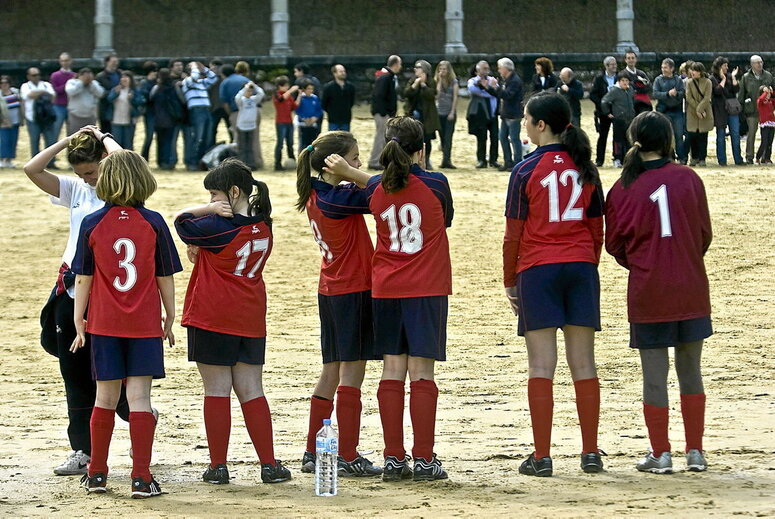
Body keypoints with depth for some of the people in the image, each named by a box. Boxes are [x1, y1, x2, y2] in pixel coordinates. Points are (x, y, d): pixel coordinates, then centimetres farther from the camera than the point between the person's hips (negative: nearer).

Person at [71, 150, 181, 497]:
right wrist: (169, 319, 12)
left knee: (105, 399, 11)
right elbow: (165, 277, 1)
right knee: (139, 397, -1)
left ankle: (97, 474, 18)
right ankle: (141, 478, -5)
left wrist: (79, 322, 9)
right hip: (145, 324, -1)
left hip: (104, 324, 1)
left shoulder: (92, 224, -3)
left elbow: (83, 278, 0)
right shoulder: (153, 223, -4)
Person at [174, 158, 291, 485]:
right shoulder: (262, 228, 7)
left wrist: (210, 209, -10)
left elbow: (181, 222, -4)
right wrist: (206, 239, -3)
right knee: (251, 391, 8)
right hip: (250, 320, 6)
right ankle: (269, 465, 4)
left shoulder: (221, 227, -15)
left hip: (213, 320, -6)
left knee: (217, 391, 1)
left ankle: (218, 466, 4)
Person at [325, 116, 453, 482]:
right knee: (422, 374, -2)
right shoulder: (435, 185, -7)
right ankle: (424, 460, -2)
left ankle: (393, 459, 6)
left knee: (392, 373, 6)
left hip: (385, 290, 3)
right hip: (426, 290, -3)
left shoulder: (376, 191, 0)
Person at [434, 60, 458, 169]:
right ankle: (445, 159, 11)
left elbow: (455, 97, -2)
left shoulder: (453, 82, 1)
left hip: (450, 112, -2)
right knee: (442, 137, 4)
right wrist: (439, 81, -12)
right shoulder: (436, 81, 3)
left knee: (448, 137, -8)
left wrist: (452, 112, -9)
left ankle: (446, 160, -11)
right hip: (439, 112, 2)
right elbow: (437, 94, -11)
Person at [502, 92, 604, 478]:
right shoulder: (585, 170, 6)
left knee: (541, 367, -2)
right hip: (581, 267, 4)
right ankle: (590, 453, 8)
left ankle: (541, 457, -3)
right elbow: (597, 228, 11)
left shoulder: (527, 171, -6)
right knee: (583, 364, 6)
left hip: (538, 269, -4)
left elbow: (514, 234, -4)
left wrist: (510, 282, 5)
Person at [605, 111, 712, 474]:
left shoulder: (623, 188, -5)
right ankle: (695, 451, 12)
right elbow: (705, 233, 3)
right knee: (690, 372, 10)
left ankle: (660, 454, 7)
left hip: (647, 293, -1)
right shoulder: (688, 179, -3)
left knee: (654, 375, 5)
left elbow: (614, 243, 2)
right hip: (691, 290, 1)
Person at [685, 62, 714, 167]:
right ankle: (694, 158, 14)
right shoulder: (689, 82, 4)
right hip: (692, 114, 2)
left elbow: (707, 98, -8)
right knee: (692, 136, 0)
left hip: (705, 114, -2)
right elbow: (689, 98, -3)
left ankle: (702, 158, 7)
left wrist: (699, 109, -17)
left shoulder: (707, 82, -2)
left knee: (703, 137, 0)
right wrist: (697, 110, -12)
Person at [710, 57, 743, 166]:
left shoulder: (729, 77, 11)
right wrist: (723, 78, -10)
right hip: (720, 110, -4)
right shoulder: (713, 79, -2)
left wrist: (733, 77, -4)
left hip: (732, 109, 4)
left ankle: (738, 159, 5)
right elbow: (718, 91, -15)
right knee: (721, 136, 2)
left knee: (735, 134, 1)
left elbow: (736, 89, 1)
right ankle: (722, 160, 7)